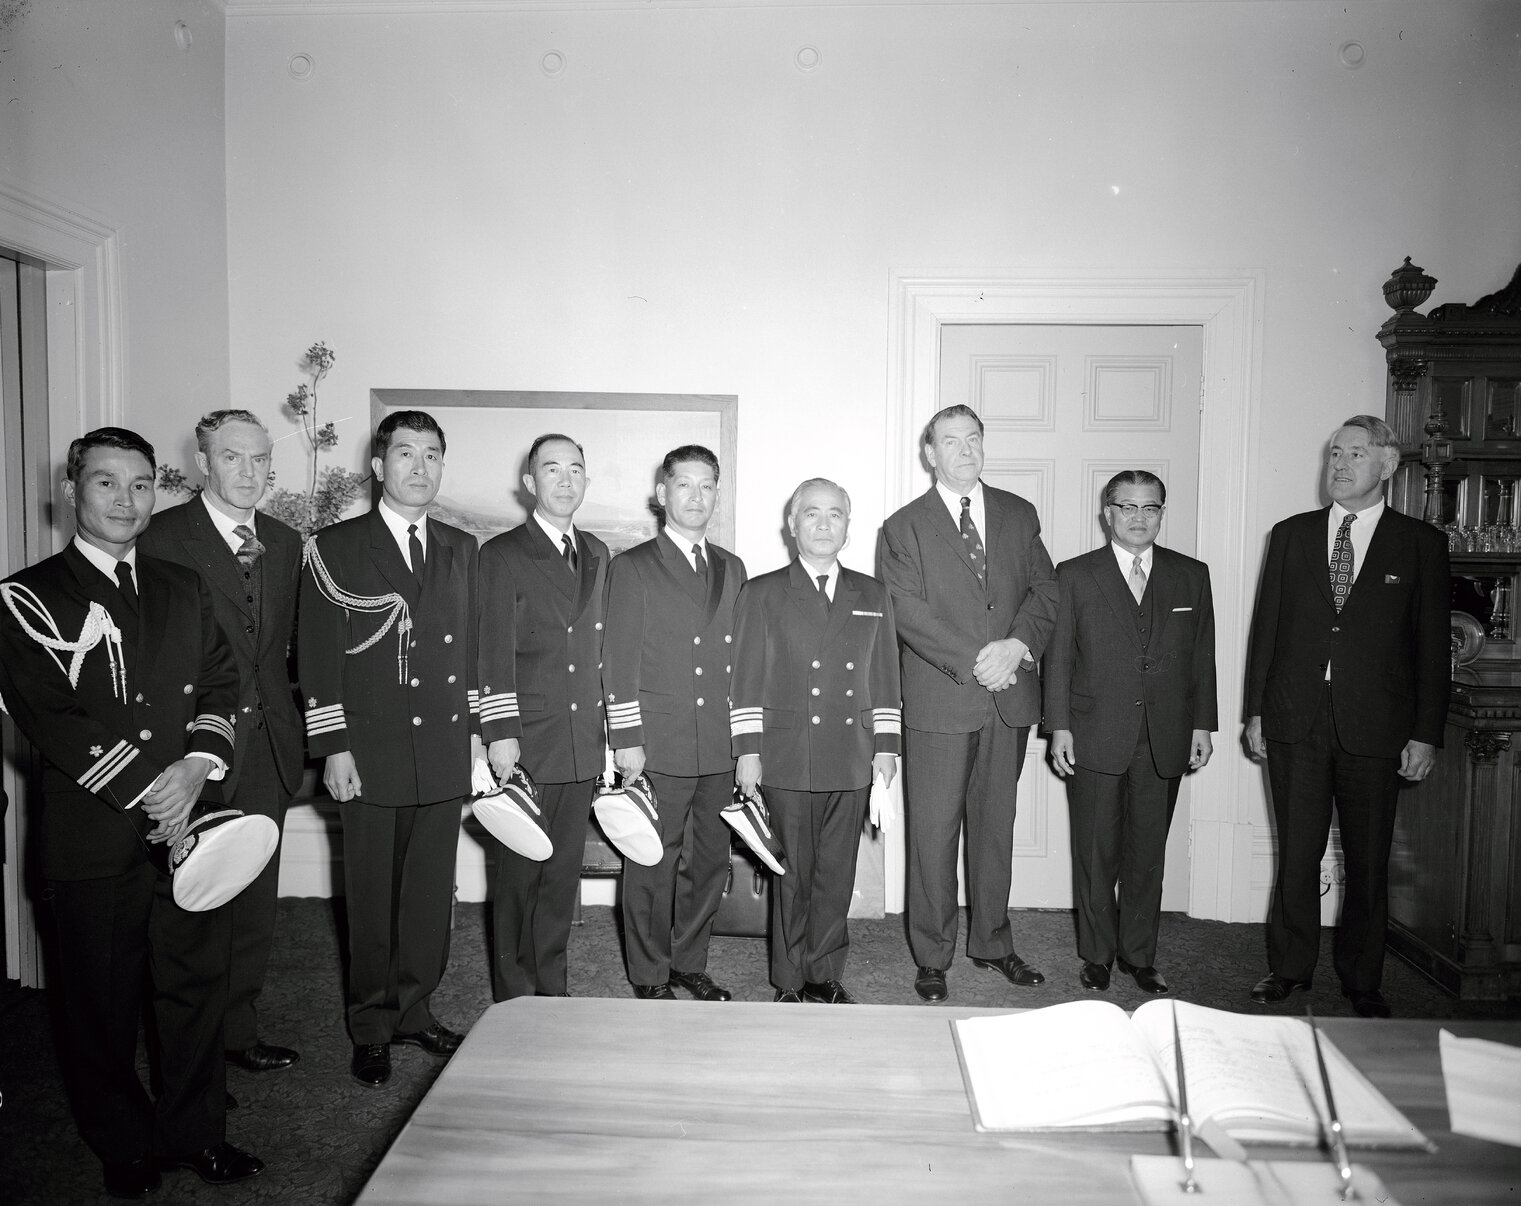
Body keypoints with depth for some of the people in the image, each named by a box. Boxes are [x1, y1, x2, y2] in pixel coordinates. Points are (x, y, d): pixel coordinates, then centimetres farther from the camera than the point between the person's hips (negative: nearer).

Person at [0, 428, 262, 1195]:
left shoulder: (184, 590, 13)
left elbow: (221, 685, 7)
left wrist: (196, 768, -10)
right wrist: (149, 788, -16)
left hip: (188, 821, 4)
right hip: (92, 837, -3)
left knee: (198, 982, 10)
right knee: (101, 999, 10)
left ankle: (195, 1132, 28)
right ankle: (123, 1147, 30)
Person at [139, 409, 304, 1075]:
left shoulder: (285, 542, 11)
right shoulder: (159, 538, -7)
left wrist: (288, 727, 8)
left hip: (268, 751, 5)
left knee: (255, 905, 15)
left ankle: (239, 1032, 31)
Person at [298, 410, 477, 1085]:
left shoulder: (461, 549, 12)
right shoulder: (336, 548, 0)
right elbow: (318, 655, -4)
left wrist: (474, 727, 10)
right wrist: (334, 748, -8)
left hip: (445, 754, 4)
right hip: (371, 756, -3)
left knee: (432, 892, 10)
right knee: (372, 897, 7)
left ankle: (415, 1011, 27)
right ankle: (372, 1029, 23)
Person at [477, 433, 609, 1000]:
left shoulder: (598, 555, 15)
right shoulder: (502, 554, -3)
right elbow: (495, 651, -8)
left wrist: (611, 725, 13)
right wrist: (500, 733, -13)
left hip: (584, 745, 5)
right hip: (526, 744, -5)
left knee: (564, 871, 12)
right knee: (519, 874, 3)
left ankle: (552, 987, 26)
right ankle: (513, 1000, 17)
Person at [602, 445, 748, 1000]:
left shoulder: (732, 569, 14)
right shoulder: (632, 566, 0)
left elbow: (738, 658, 15)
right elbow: (620, 662, -4)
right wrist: (626, 740, -9)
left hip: (719, 747, 5)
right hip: (658, 746, -5)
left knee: (710, 860, 12)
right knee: (653, 865, 3)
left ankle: (690, 963, 29)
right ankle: (650, 977, 19)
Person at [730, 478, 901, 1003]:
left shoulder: (872, 596, 13)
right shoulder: (762, 594, 5)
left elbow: (885, 678, 14)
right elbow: (746, 680, 1)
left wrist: (886, 746, 8)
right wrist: (748, 751, -4)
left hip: (853, 762, 3)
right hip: (787, 761, -2)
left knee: (837, 873, 8)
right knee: (791, 874, 4)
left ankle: (824, 973, 23)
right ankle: (790, 981, 18)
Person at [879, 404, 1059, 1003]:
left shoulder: (1019, 515, 12)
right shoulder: (903, 527, 1)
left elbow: (1045, 589, 6)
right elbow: (909, 614, -8)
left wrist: (1017, 646, -12)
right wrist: (974, 662, -16)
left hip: (1010, 697, 4)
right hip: (939, 702, -3)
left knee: (995, 825, 14)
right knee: (933, 834, 3)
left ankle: (992, 942, 29)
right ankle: (932, 957, 17)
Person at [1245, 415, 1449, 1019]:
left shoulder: (1421, 544, 3)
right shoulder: (1291, 535, 8)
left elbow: (1432, 646, 2)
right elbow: (1265, 627, 8)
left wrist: (1426, 734, -3)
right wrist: (1256, 711, 4)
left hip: (1375, 729, -1)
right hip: (1295, 723, 1)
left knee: (1369, 861, 9)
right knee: (1296, 854, 8)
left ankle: (1362, 980, 25)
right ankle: (1290, 967, 23)